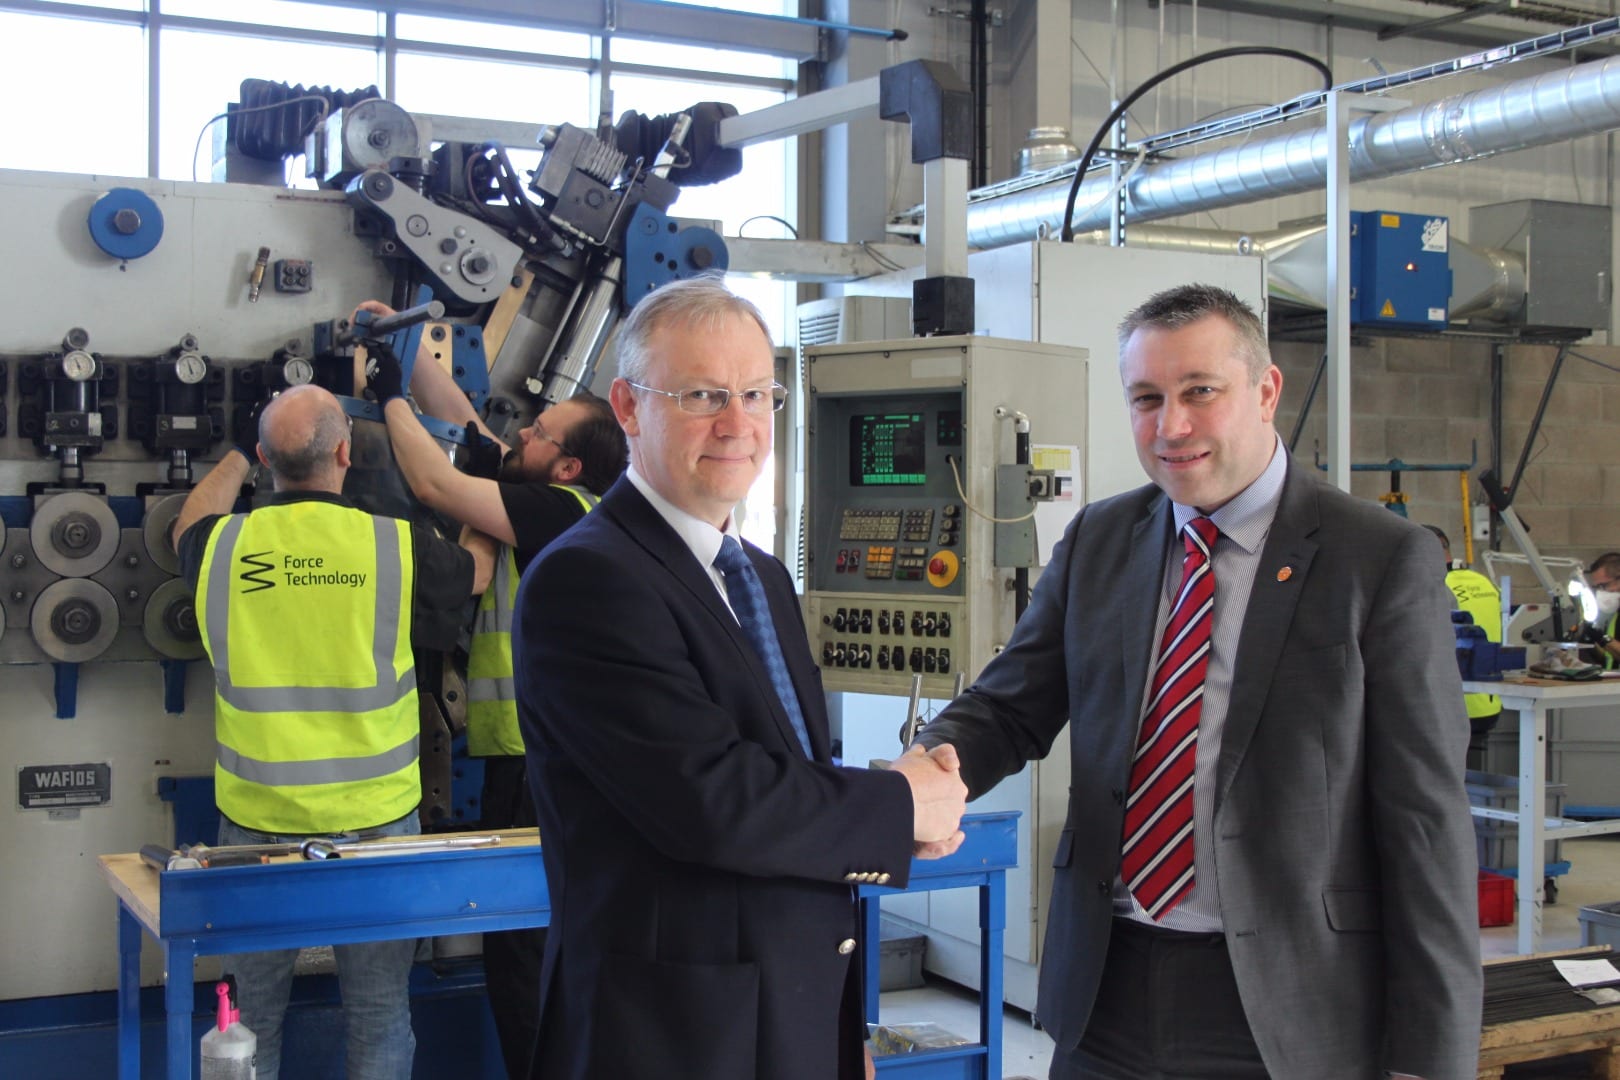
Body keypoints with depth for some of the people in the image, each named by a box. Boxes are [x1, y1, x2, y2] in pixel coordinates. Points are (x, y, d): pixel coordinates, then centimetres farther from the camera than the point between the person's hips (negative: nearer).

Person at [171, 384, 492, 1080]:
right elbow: (479, 570, 12)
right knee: (379, 1017, 11)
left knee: (255, 1012, 17)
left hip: (255, 819, 2)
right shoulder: (399, 546, -12)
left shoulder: (225, 545, -6)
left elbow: (189, 524, 21)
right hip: (375, 815, -2)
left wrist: (241, 451, 35)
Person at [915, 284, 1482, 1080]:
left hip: (1285, 1008, -4)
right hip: (1105, 987, 4)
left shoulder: (1383, 560, -9)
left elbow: (1425, 818, -9)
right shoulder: (1097, 541, 6)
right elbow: (1008, 707, 8)